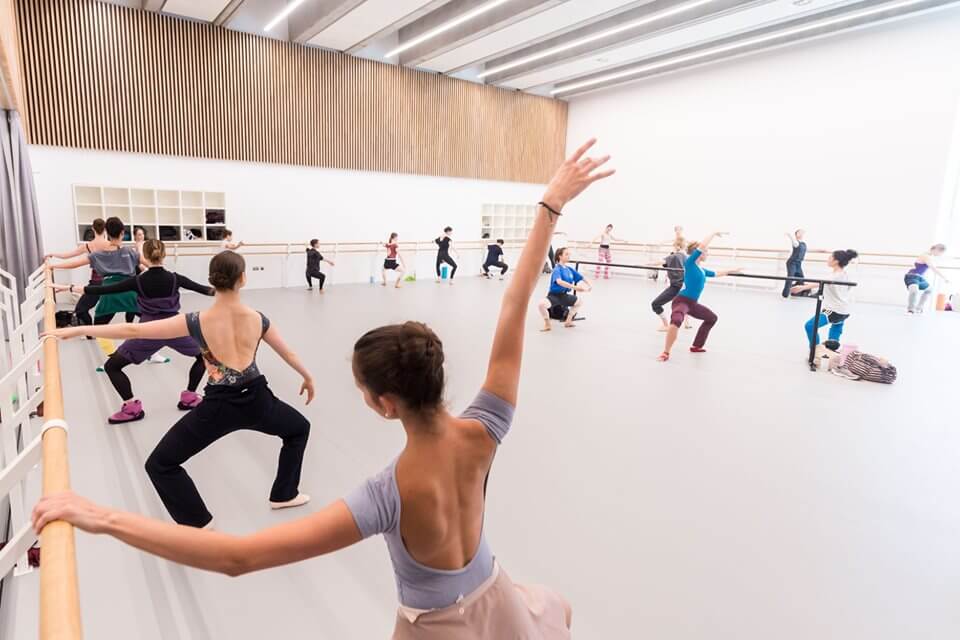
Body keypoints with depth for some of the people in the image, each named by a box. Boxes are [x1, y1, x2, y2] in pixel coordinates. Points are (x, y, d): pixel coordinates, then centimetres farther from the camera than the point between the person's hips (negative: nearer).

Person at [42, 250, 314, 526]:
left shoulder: (198, 322, -10)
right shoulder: (257, 319, -3)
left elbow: (133, 331, -9)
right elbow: (288, 353, 11)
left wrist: (76, 330, -1)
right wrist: (308, 377, 29)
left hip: (217, 407, -2)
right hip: (256, 400, 2)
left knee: (159, 465, 15)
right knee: (299, 428, 31)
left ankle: (200, 524, 15)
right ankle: (284, 494, 36)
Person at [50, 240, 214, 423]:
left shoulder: (138, 281, -5)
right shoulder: (174, 279, -2)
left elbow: (103, 290, -4)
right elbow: (202, 288, 8)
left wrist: (69, 288, 3)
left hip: (148, 333, -1)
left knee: (111, 366, 13)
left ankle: (132, 407, 2)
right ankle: (189, 397, 18)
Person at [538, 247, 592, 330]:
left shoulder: (570, 269, 3)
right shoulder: (557, 269, -19)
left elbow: (581, 278, 11)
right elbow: (559, 281, -39)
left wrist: (589, 285, -10)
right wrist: (575, 287, -46)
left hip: (564, 295, 8)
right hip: (554, 295, -8)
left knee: (580, 302, 22)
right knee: (541, 304, -37)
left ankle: (568, 321, 35)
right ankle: (547, 324, -8)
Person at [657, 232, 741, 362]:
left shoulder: (702, 270, 13)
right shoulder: (690, 263, -10)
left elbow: (716, 274, 33)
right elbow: (702, 246, -20)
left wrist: (731, 271, 40)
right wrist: (714, 233, -8)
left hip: (693, 304, 10)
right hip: (682, 301, -10)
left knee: (712, 318, 27)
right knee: (676, 320, -40)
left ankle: (696, 346, 35)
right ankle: (666, 352, -26)